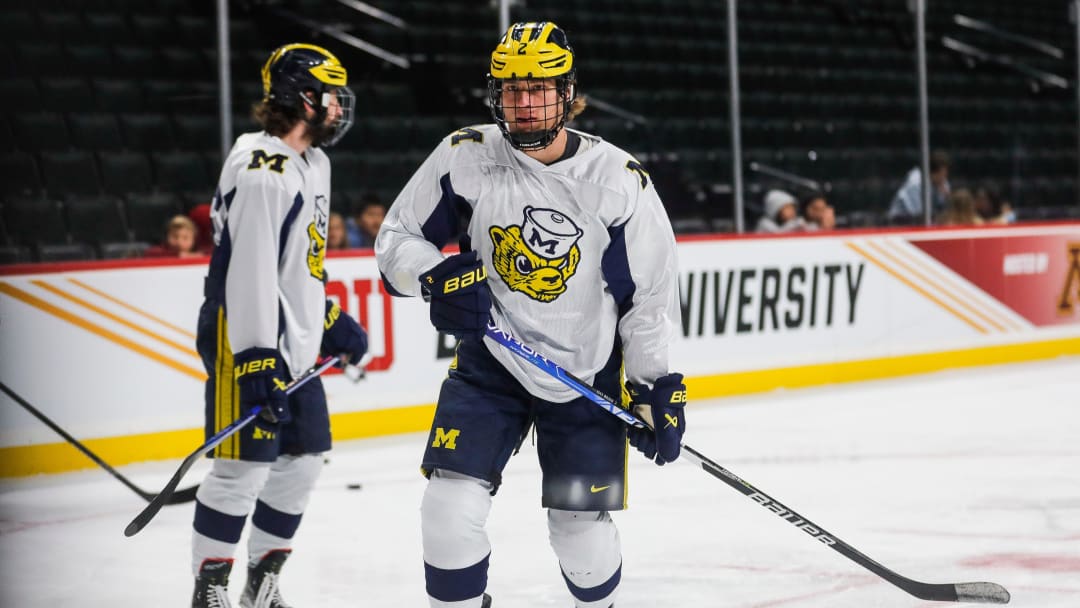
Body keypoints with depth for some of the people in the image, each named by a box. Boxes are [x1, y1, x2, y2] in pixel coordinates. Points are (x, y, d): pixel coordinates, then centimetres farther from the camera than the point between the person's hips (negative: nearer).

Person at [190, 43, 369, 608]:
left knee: (301, 460, 13)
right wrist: (258, 363, -26)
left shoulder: (312, 163, 13)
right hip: (247, 342, -10)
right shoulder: (261, 172, -20)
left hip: (295, 343, 10)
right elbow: (249, 272, -24)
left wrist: (330, 318, 24)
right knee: (245, 465, -8)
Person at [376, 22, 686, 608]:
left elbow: (650, 294, -3)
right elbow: (396, 238, -1)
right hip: (489, 364, 1)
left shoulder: (620, 180, -11)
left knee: (582, 530, 2)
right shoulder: (464, 157, -10)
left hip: (588, 376, -1)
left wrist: (655, 386, -5)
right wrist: (437, 277, -21)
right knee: (450, 509, -14)